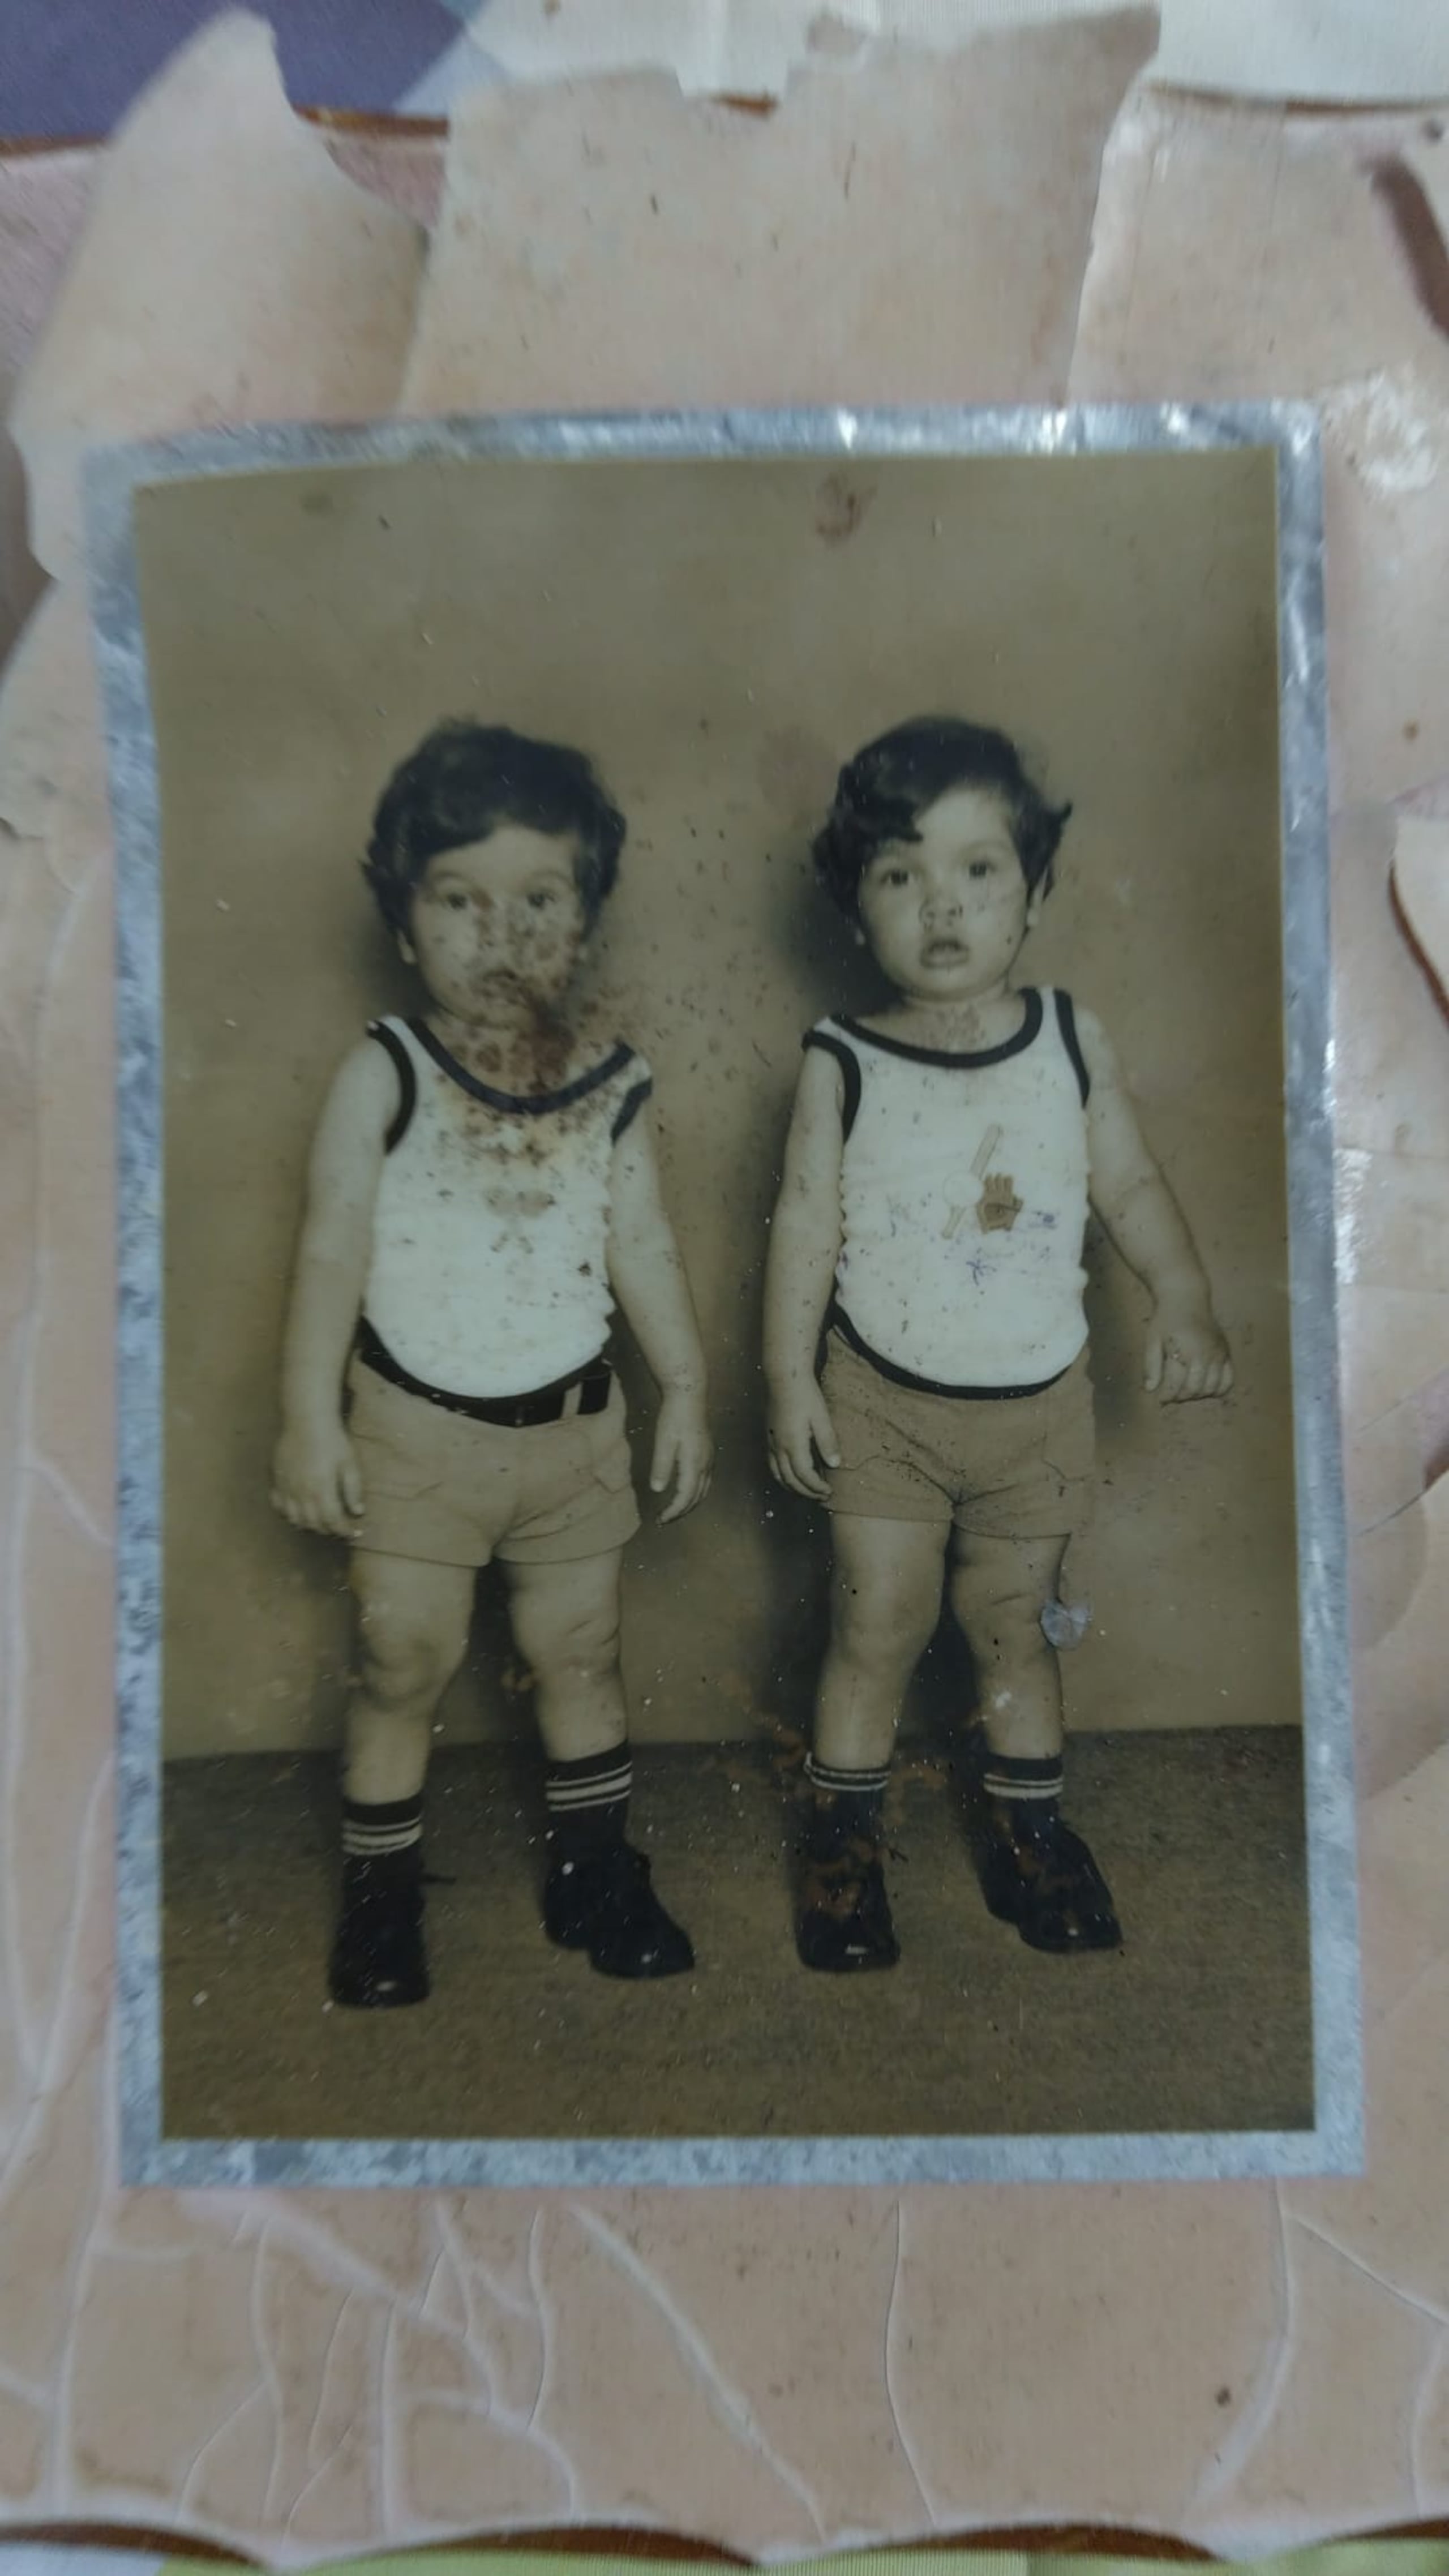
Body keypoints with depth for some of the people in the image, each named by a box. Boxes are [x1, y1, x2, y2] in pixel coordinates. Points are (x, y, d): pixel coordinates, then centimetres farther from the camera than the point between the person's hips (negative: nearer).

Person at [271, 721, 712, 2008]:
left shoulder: (614, 1083, -3)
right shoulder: (383, 1075, -11)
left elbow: (645, 1246, 3)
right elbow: (333, 1249, -9)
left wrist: (686, 1390, 5)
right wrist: (309, 1418, -10)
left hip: (570, 1424, 3)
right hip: (414, 1428, -2)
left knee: (579, 1650, 15)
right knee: (406, 1659, 7)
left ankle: (596, 1869, 33)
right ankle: (380, 1890, 27)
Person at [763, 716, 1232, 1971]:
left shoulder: (1072, 1038, -3)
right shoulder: (842, 1063, -9)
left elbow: (1131, 1183, 1)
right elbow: (807, 1223, -6)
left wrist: (1185, 1300, -12)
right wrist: (790, 1377, -9)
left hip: (1040, 1406, 2)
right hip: (885, 1405, -2)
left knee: (1013, 1627, 16)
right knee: (877, 1629, 4)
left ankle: (1030, 1835, 34)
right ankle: (843, 1845, 23)